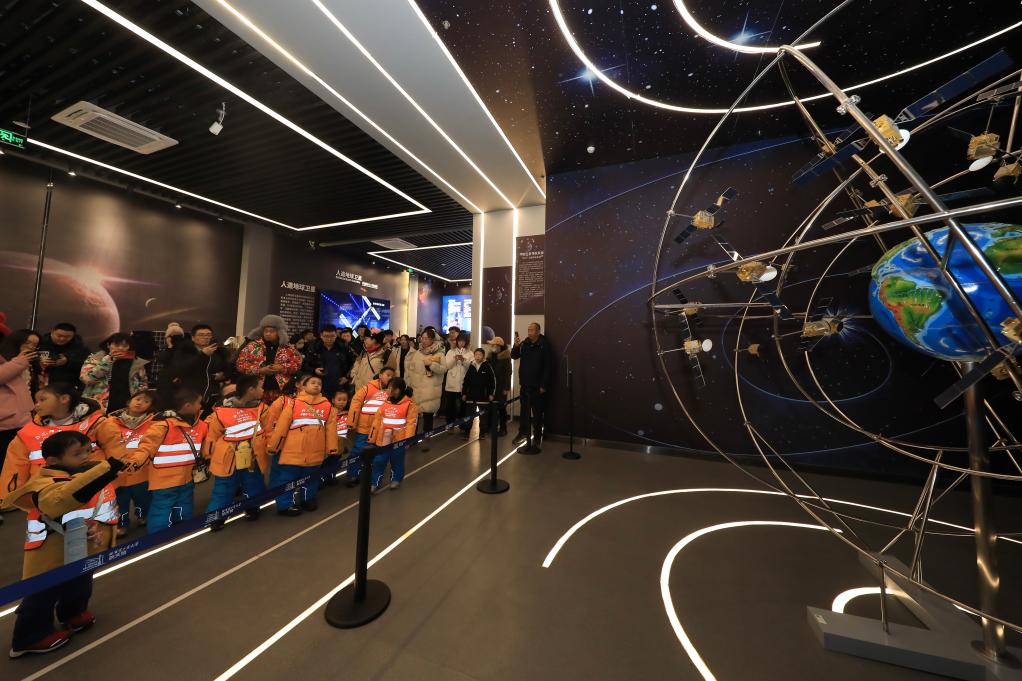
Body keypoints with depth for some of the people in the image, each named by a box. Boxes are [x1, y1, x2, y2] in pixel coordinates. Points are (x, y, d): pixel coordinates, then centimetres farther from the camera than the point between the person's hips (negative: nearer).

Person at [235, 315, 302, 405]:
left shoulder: (288, 349, 8)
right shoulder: (251, 346, 8)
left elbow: (297, 364, 2)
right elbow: (241, 364, 3)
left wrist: (282, 368, -14)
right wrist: (259, 370, -11)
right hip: (257, 389, 0)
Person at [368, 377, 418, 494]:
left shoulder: (410, 405, -10)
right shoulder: (384, 404, 6)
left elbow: (411, 423, -13)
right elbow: (377, 421, 9)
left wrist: (407, 439, -17)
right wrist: (372, 438, 10)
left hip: (398, 440, -3)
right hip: (382, 439, 4)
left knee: (397, 461, 14)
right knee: (378, 461, 7)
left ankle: (396, 480, 35)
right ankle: (375, 483, 23)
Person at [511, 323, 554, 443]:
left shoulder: (544, 346, -12)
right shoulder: (524, 344, 3)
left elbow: (548, 367, -14)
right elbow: (514, 356, 3)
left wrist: (544, 385, -15)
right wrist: (516, 346, -17)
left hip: (537, 385, -5)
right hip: (525, 383, 5)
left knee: (537, 412, 5)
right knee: (524, 409, 15)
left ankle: (537, 435, 17)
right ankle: (523, 431, 29)